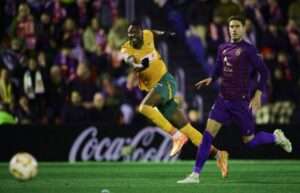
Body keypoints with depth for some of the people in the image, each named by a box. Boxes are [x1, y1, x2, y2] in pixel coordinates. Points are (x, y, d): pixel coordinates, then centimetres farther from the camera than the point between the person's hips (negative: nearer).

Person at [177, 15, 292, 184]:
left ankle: (276, 137, 34)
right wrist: (211, 79, -1)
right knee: (208, 133, -8)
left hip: (241, 102, -5)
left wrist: (258, 94, -15)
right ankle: (195, 174, -7)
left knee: (249, 141, 5)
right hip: (223, 100, 5)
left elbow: (264, 72, -7)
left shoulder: (248, 50, -10)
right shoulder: (223, 48, 7)